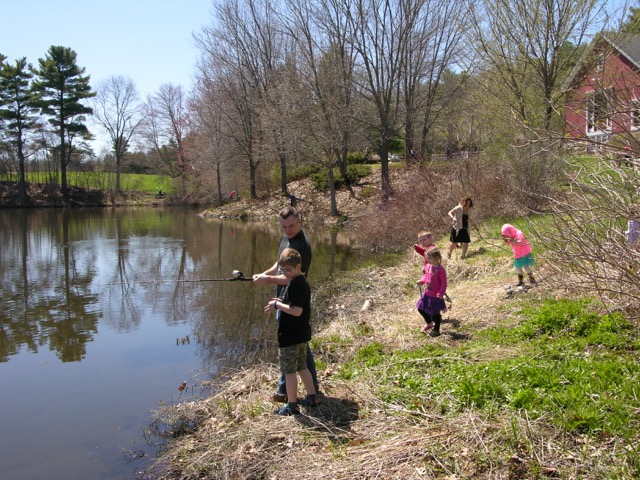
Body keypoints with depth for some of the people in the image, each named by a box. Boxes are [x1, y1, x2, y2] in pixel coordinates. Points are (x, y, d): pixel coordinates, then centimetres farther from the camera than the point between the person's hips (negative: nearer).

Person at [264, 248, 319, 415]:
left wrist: (277, 304, -18)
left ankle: (291, 406, 11)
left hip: (290, 336, -10)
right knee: (302, 367, 21)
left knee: (289, 371, 2)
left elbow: (296, 311, -28)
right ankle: (312, 398, 30)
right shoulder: (302, 282, 9)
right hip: (301, 334, 10)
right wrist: (281, 303, 7)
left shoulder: (295, 285, -22)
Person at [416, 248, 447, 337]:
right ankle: (429, 323, 39)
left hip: (436, 295, -8)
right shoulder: (428, 266, 0)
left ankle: (436, 330, 27)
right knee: (421, 308, 16)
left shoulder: (440, 270, -22)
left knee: (435, 313, 7)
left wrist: (441, 293, -28)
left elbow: (444, 283, -20)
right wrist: (421, 281, -3)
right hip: (427, 294, 8)